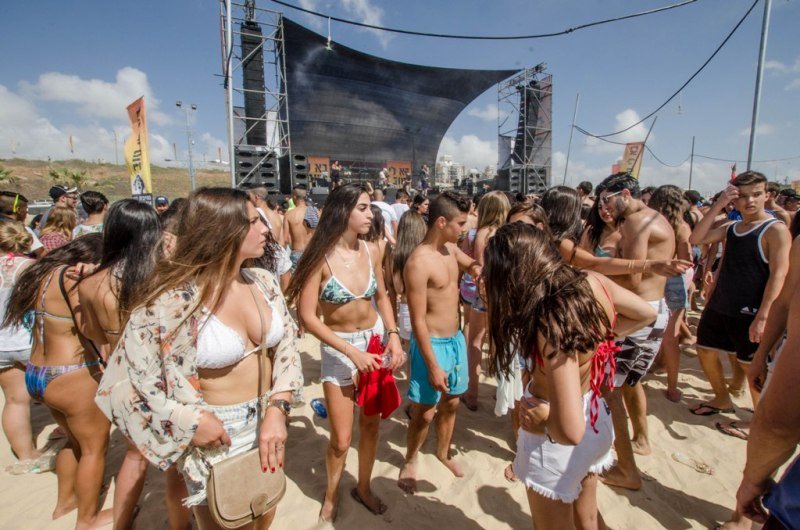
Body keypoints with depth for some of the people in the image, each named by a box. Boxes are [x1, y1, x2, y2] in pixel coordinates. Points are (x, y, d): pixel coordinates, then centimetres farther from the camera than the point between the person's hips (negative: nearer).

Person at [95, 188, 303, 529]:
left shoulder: (263, 283, -4)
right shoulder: (171, 300, -22)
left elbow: (287, 346, -3)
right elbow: (126, 377, -15)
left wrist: (277, 410, -14)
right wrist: (188, 421, -19)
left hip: (267, 422, 6)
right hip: (215, 437, -5)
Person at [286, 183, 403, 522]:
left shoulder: (371, 250, -5)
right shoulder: (321, 257, -19)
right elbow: (307, 316, -18)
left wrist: (393, 334, -5)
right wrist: (351, 351, -19)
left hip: (375, 339, 4)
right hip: (337, 347, -4)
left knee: (371, 424, 15)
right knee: (341, 439, 3)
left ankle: (364, 487, 42)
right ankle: (331, 496, 35)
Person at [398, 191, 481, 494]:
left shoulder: (451, 249, 1)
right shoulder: (418, 263, -23)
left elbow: (471, 265, 23)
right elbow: (418, 321, -22)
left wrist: (477, 269, -2)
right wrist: (433, 366, -20)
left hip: (456, 339, 8)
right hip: (433, 343, -8)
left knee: (451, 402, 22)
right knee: (424, 411, 7)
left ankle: (443, 452, 46)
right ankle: (410, 462, 33)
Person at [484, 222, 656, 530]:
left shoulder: (552, 324, -36)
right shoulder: (594, 282, -15)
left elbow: (570, 430, -36)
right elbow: (646, 314, 5)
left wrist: (541, 420, -16)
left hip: (556, 446, -7)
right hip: (597, 419, 7)